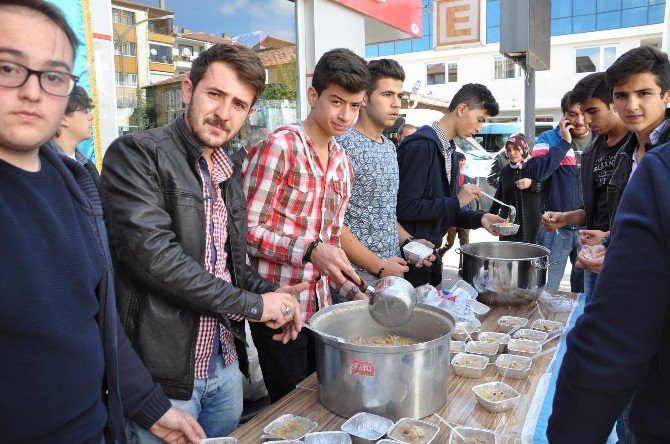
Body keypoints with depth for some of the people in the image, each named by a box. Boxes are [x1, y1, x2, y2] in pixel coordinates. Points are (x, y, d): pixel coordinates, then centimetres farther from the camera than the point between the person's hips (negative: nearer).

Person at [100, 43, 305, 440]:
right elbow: (155, 255, -25)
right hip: (164, 374, -7)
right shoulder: (136, 154, -14)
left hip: (226, 366, 7)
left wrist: (270, 293, -4)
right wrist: (253, 304, -18)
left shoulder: (230, 171, 10)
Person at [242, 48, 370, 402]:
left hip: (320, 306, 7)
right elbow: (246, 229, -17)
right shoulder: (279, 146, -14)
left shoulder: (343, 164, 10)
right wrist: (310, 251, -28)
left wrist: (351, 291, 3)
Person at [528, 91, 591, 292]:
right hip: (556, 228, -3)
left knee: (586, 290, 15)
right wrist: (564, 142, -15)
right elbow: (536, 172, -19)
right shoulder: (549, 138, -2)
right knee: (545, 291, 4)